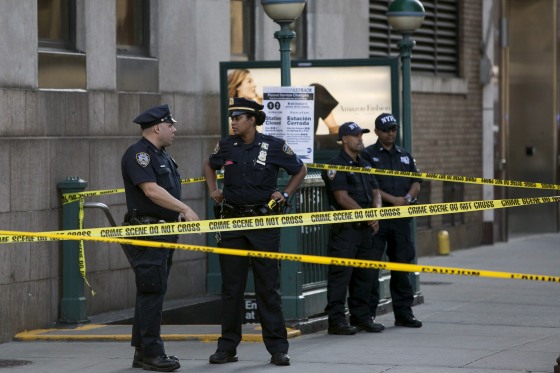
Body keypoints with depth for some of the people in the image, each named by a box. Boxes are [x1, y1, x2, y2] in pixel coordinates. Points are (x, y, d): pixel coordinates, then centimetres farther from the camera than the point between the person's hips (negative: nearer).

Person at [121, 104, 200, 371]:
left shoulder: (161, 156, 19)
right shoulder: (138, 154, -12)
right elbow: (151, 190, -23)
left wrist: (179, 217, 11)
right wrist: (185, 209, -26)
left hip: (163, 234, 10)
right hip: (146, 233, -10)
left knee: (151, 292, 11)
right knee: (152, 291, -11)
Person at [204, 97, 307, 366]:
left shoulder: (274, 146, -5)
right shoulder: (226, 146, 4)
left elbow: (300, 170, 9)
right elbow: (210, 166, 25)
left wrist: (285, 195, -1)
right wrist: (212, 190, 11)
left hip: (264, 222, -3)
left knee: (268, 286, 0)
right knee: (231, 286, 6)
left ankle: (277, 347, 5)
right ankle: (227, 346, 12)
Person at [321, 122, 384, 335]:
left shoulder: (365, 165, 18)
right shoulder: (336, 166, -8)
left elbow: (375, 192, 16)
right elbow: (342, 198, -15)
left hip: (365, 228, 8)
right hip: (344, 228, -8)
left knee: (364, 274, 11)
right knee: (341, 274, -9)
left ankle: (361, 317, 19)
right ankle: (336, 320, -8)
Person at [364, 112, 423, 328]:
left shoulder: (405, 156, 19)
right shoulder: (368, 155, 0)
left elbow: (416, 182, 15)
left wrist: (408, 198, -6)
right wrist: (392, 199, -16)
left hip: (402, 217, 5)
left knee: (402, 264, 9)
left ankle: (403, 313, 14)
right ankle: (368, 314, -2)